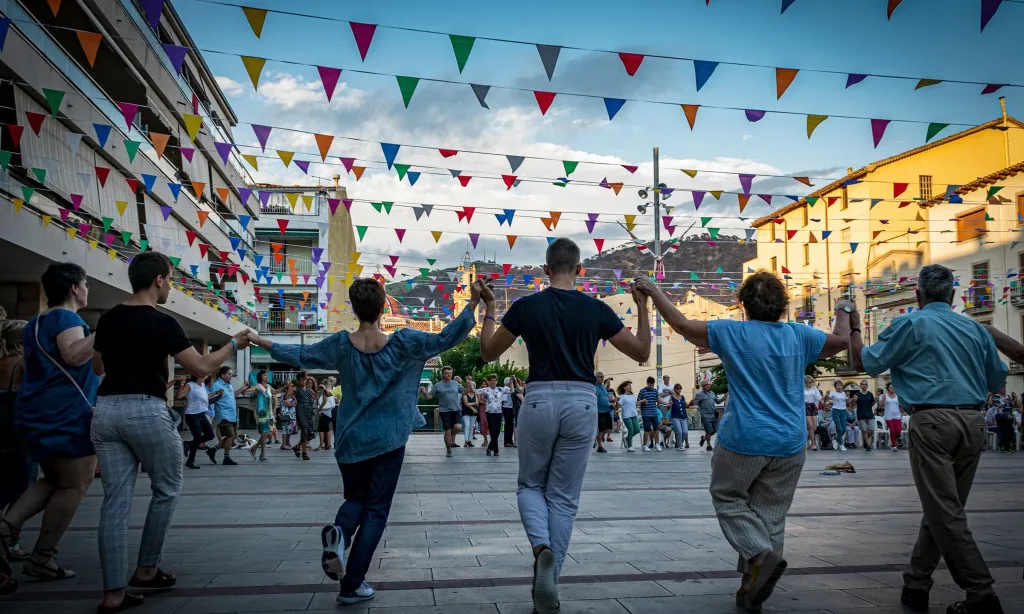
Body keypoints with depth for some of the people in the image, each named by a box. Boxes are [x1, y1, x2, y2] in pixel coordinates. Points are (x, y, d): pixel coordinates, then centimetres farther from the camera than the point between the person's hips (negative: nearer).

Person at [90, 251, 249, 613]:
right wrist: (233, 345, 5)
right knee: (167, 489, 13)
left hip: (106, 410, 7)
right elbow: (201, 367, -8)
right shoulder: (161, 323, -10)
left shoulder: (107, 320, 11)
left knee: (116, 498, 5)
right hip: (146, 410, -6)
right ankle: (146, 570, 18)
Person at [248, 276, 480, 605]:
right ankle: (352, 584, 4)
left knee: (356, 498, 22)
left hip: (351, 440, 2)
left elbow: (300, 355, 4)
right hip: (388, 440, -2)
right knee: (376, 510, 7)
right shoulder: (403, 342, -11)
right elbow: (446, 338, -10)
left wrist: (264, 343, 19)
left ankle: (339, 532, -11)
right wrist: (473, 303, -6)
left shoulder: (341, 344, -7)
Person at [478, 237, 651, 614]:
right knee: (564, 498, 10)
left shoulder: (525, 307, -2)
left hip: (539, 400, -1)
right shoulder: (596, 309, 0)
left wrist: (488, 311, 20)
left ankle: (541, 547, -11)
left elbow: (488, 353, 8)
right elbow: (641, 352, 6)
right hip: (581, 403, 1)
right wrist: (642, 307, 14)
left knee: (530, 486, 18)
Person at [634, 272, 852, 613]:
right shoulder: (799, 336, 0)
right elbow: (841, 340, 16)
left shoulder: (732, 333, -8)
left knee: (728, 498, 15)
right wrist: (844, 312, 36)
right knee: (770, 513, 11)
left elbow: (681, 323, -2)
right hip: (789, 444, 3)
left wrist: (653, 291, 10)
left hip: (744, 440, -3)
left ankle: (762, 555, -9)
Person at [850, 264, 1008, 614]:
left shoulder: (910, 325, 0)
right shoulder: (975, 329, 13)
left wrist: (854, 328, 19)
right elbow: (997, 381, 22)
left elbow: (864, 363, 4)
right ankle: (915, 586, 20)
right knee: (944, 508, 12)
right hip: (974, 422, 6)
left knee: (944, 512, -4)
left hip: (933, 422, -5)